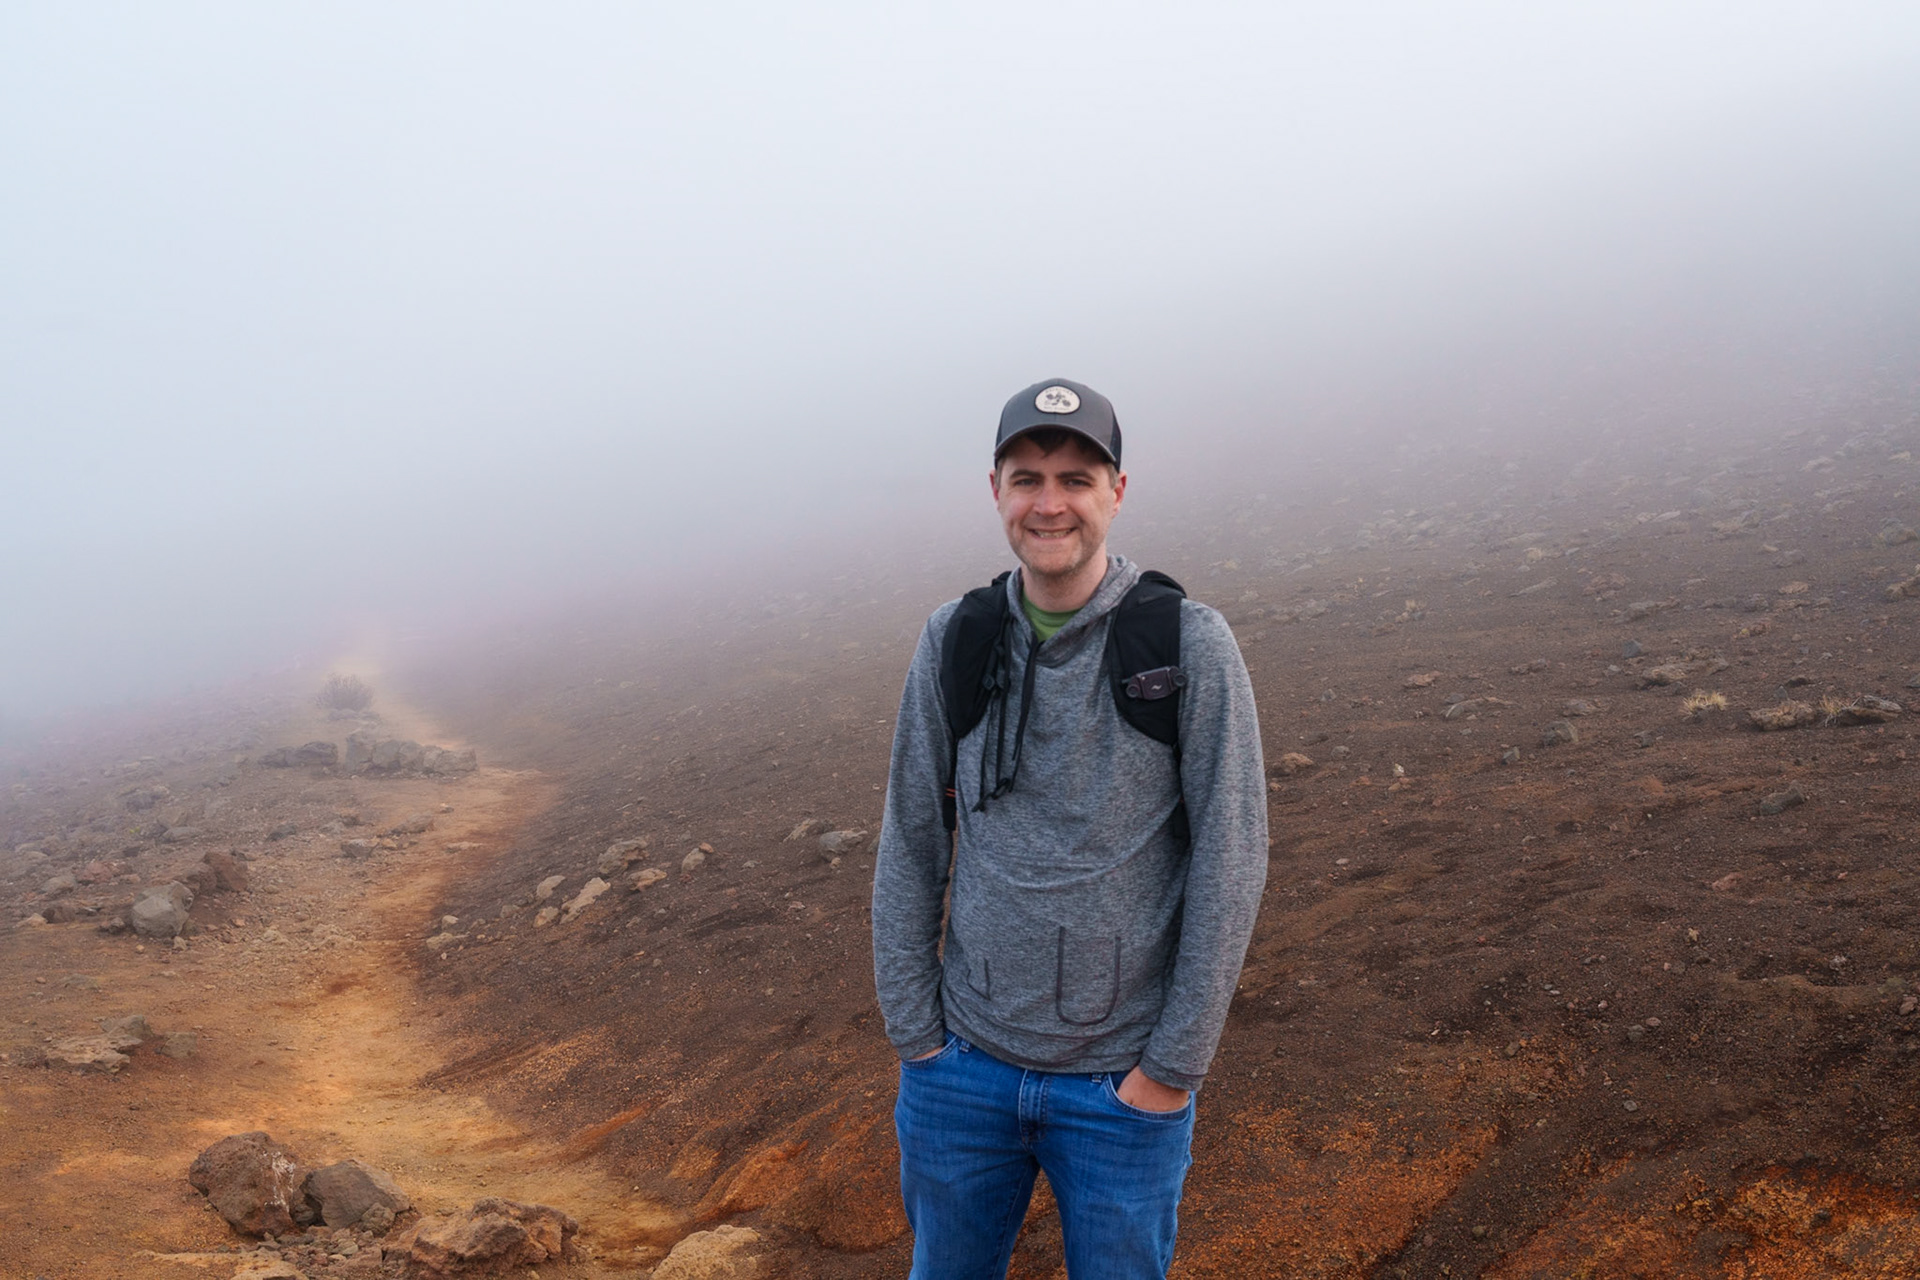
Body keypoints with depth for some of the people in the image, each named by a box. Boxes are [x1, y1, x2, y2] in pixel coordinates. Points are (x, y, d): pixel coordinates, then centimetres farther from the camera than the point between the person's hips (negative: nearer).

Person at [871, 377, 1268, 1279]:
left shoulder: (1192, 646, -12)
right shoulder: (953, 640, -3)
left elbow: (1229, 861, -10)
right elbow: (910, 845, 1)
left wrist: (1174, 1067, -9)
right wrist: (915, 1037, 0)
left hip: (1123, 1082, -2)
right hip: (965, 1066, 3)